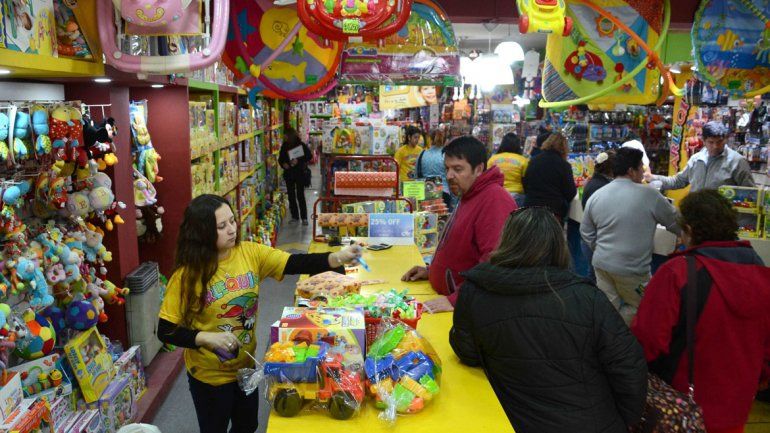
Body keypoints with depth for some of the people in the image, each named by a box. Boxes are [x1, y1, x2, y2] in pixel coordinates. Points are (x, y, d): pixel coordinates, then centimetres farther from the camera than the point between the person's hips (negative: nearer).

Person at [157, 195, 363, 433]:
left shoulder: (250, 253, -11)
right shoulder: (187, 276, -22)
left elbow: (296, 264, -20)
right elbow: (166, 331, -16)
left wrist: (337, 258, -35)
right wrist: (207, 338, -30)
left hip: (246, 365, 4)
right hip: (210, 376, -4)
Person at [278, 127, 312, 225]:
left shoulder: (301, 145, -7)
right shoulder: (284, 146, 5)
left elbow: (309, 156, -9)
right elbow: (280, 158, 12)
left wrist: (299, 161, -20)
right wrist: (283, 164, -9)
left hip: (299, 173, -4)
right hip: (288, 174, 5)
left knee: (300, 195, -5)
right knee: (291, 196, 8)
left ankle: (304, 218, 1)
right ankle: (294, 216, 18)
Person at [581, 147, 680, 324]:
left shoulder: (595, 196, 2)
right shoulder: (649, 195, -12)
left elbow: (586, 233, 11)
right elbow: (676, 223, 1)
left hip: (602, 264, 5)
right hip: (631, 270, -5)